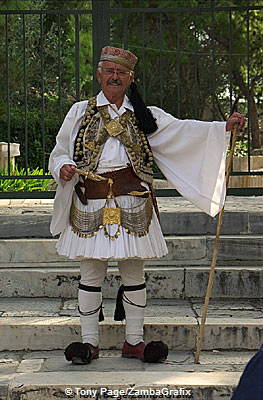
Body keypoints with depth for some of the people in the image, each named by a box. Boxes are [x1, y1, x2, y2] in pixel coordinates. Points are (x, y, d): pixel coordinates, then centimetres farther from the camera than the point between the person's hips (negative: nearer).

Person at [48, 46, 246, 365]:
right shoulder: (80, 112, 10)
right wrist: (63, 168, -9)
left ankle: (134, 341, 14)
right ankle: (89, 342, 9)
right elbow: (60, 151, 13)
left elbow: (184, 130, 5)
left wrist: (224, 127, -6)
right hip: (90, 203, -1)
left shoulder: (144, 116, 12)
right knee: (91, 273, 1)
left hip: (132, 203, 1)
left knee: (133, 272, 4)